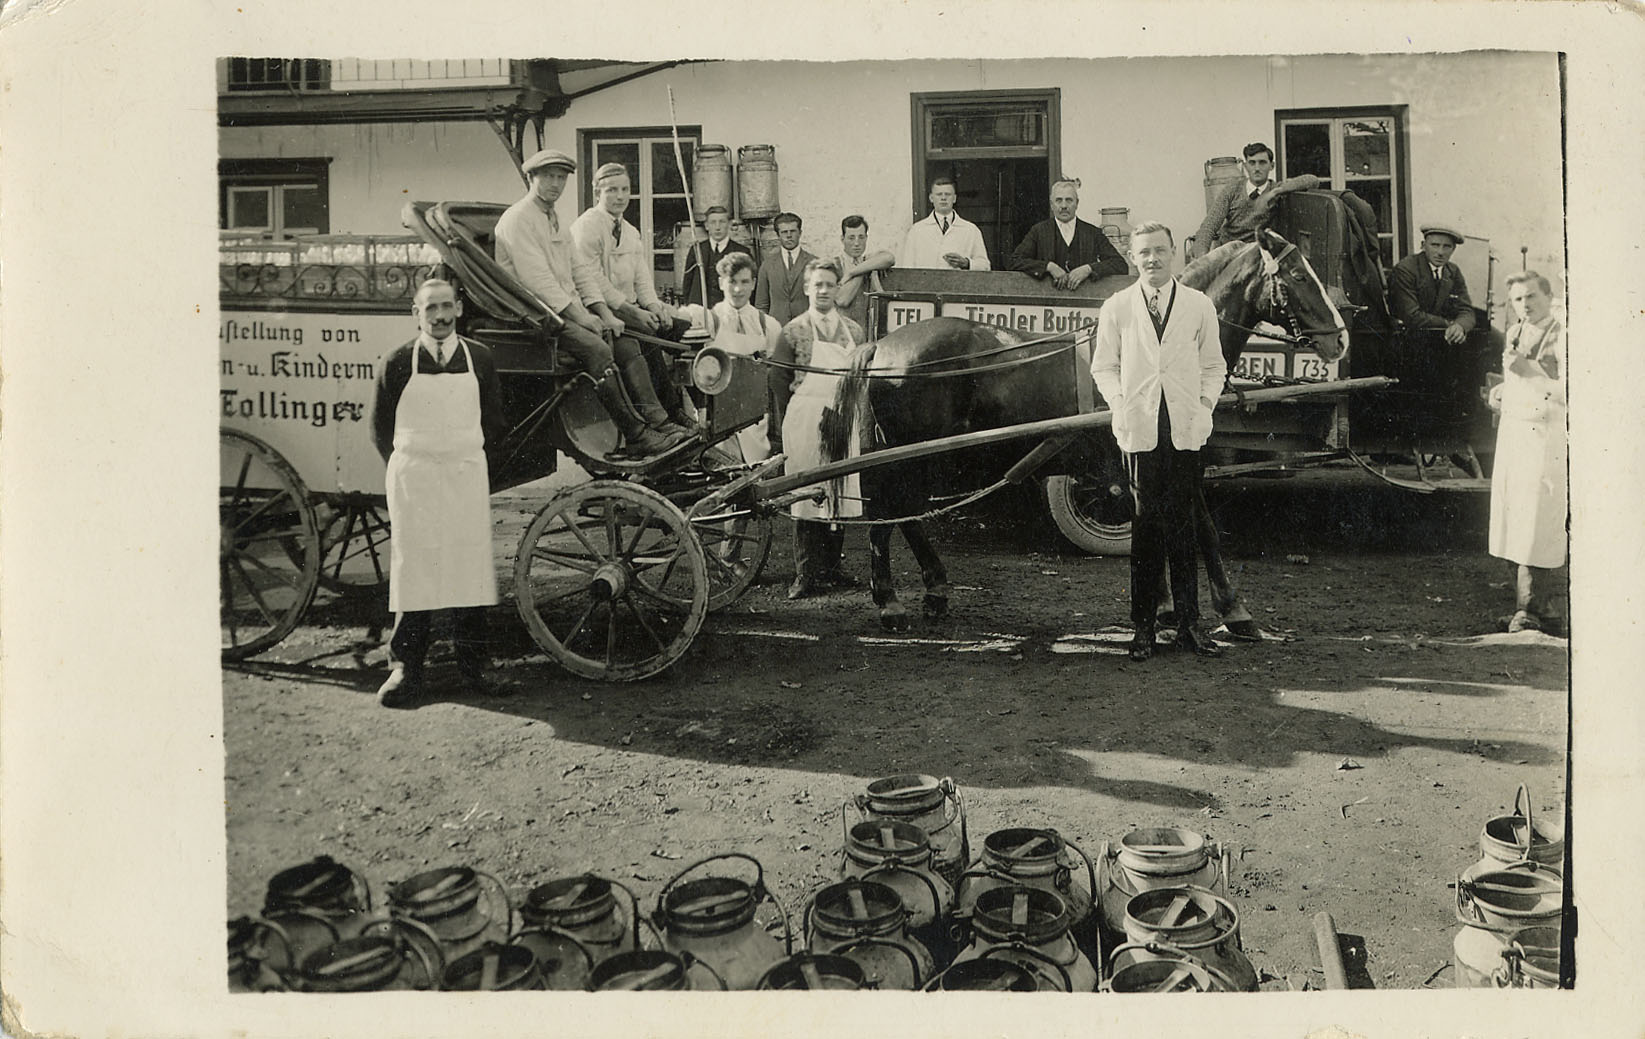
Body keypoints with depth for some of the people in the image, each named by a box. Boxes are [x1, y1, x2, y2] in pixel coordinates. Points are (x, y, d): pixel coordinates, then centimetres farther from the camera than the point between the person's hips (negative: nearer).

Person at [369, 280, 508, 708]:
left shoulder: (480, 359, 5)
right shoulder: (398, 363, 0)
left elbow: (493, 421, 13)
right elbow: (380, 427, 7)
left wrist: (466, 456, 8)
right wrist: (406, 466, 2)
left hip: (468, 475, 2)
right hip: (412, 477, -1)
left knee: (470, 566, 2)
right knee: (413, 567, -1)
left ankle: (473, 667, 10)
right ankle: (406, 668, 7)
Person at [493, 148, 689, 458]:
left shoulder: (555, 221, 21)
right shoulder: (517, 220, -9)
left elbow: (580, 270, 16)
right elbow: (538, 279, -18)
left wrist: (603, 312, 2)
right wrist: (579, 315, -20)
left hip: (567, 310, 9)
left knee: (627, 346, -7)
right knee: (597, 350, -28)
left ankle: (657, 422, -15)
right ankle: (635, 437, -28)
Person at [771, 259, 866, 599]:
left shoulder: (854, 331, 13)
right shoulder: (793, 332, 2)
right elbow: (778, 380, 1)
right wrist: (782, 427, -3)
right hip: (805, 416, -4)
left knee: (841, 493, 5)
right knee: (806, 496, -2)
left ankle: (832, 567, 16)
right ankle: (805, 573, 3)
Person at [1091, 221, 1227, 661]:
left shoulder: (1199, 305, 9)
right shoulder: (1116, 308, 8)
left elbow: (1214, 366, 13)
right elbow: (1104, 366, 11)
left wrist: (1206, 404, -2)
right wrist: (1119, 404, -4)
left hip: (1185, 430, 1)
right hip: (1139, 429, 0)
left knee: (1182, 526, 3)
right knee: (1145, 527, 1)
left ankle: (1189, 624, 12)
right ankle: (1143, 626, 8)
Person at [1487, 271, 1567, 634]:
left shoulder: (1562, 338, -9)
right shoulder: (1514, 334, 15)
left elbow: (1569, 392, -19)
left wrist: (1530, 372, -21)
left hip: (1544, 437, -8)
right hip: (1510, 434, 8)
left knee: (1534, 527, -9)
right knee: (1511, 523, 9)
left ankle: (1528, 611, -4)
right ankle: (1541, 607, 20)